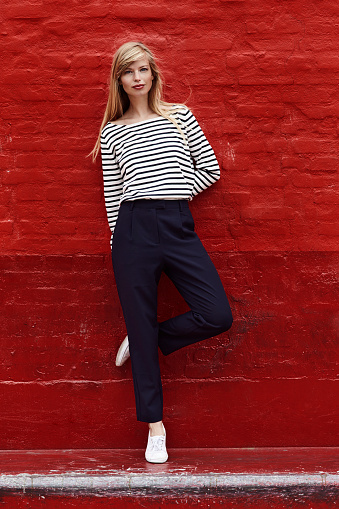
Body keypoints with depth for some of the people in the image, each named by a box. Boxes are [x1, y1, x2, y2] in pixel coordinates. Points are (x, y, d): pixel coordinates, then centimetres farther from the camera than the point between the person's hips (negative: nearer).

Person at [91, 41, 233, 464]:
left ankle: (145, 342, 17)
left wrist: (174, 194, 5)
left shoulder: (179, 116, 12)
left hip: (180, 227, 2)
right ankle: (154, 424, 13)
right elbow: (113, 193, 10)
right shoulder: (112, 132, 10)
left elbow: (210, 168, 12)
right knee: (140, 324, 1)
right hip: (134, 228, -1)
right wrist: (119, 242, 7)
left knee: (218, 316, -10)